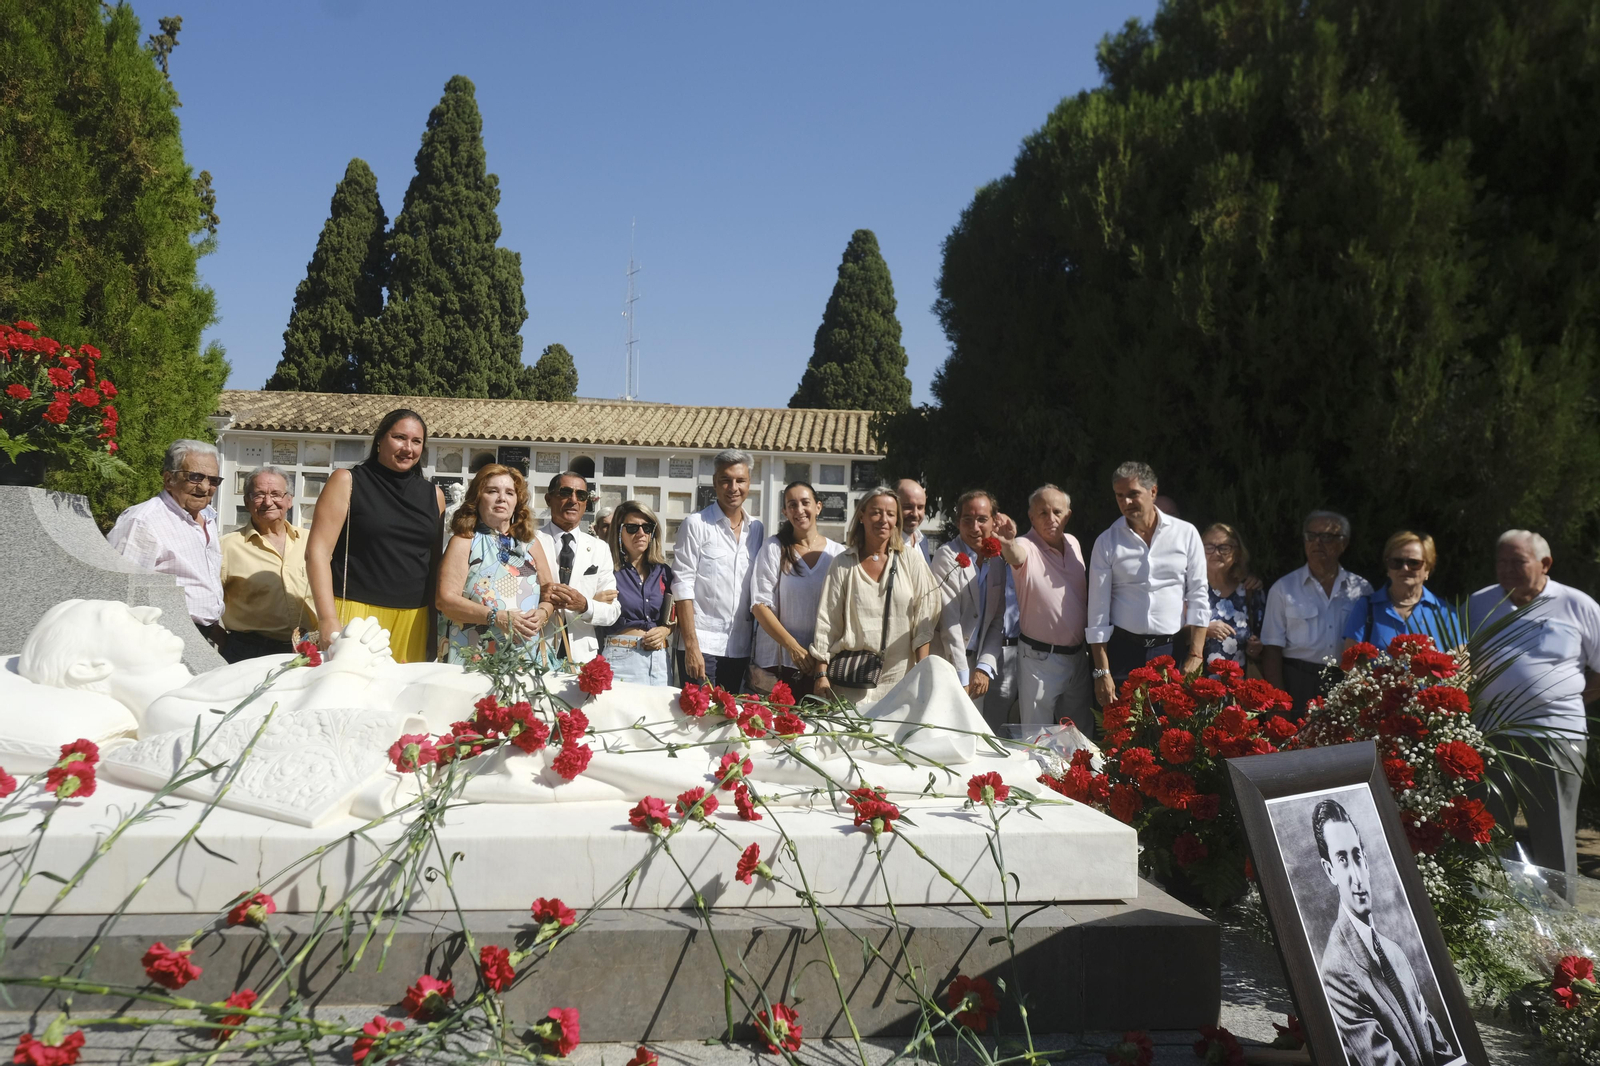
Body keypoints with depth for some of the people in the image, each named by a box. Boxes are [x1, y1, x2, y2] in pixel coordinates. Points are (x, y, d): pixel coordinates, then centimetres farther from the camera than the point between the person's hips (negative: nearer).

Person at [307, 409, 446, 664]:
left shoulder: (433, 495, 13)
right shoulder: (347, 482, 2)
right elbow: (318, 551, -5)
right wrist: (328, 619, -16)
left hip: (412, 622, 3)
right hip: (356, 613, -3)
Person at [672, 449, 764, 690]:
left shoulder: (757, 529, 11)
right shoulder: (696, 524, -3)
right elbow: (683, 588, -7)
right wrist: (691, 646, -14)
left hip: (742, 649, 4)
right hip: (701, 645, -4)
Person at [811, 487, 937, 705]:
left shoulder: (911, 560, 5)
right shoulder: (842, 564, 4)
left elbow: (923, 620, 4)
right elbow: (827, 622, 4)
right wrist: (822, 674, -1)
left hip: (899, 680, 1)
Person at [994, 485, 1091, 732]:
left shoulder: (1073, 543, 5)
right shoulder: (1027, 546, -14)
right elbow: (1017, 557, -39)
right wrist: (1007, 544, -63)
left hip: (1078, 656, 6)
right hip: (1040, 659, -6)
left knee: (1082, 735, 17)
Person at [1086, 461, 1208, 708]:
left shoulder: (1186, 534, 3)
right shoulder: (1106, 542, 2)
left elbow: (1198, 597, 4)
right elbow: (1098, 611, 1)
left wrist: (1195, 656, -3)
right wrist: (1102, 672, -3)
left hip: (1172, 651, 0)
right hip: (1123, 651, 0)